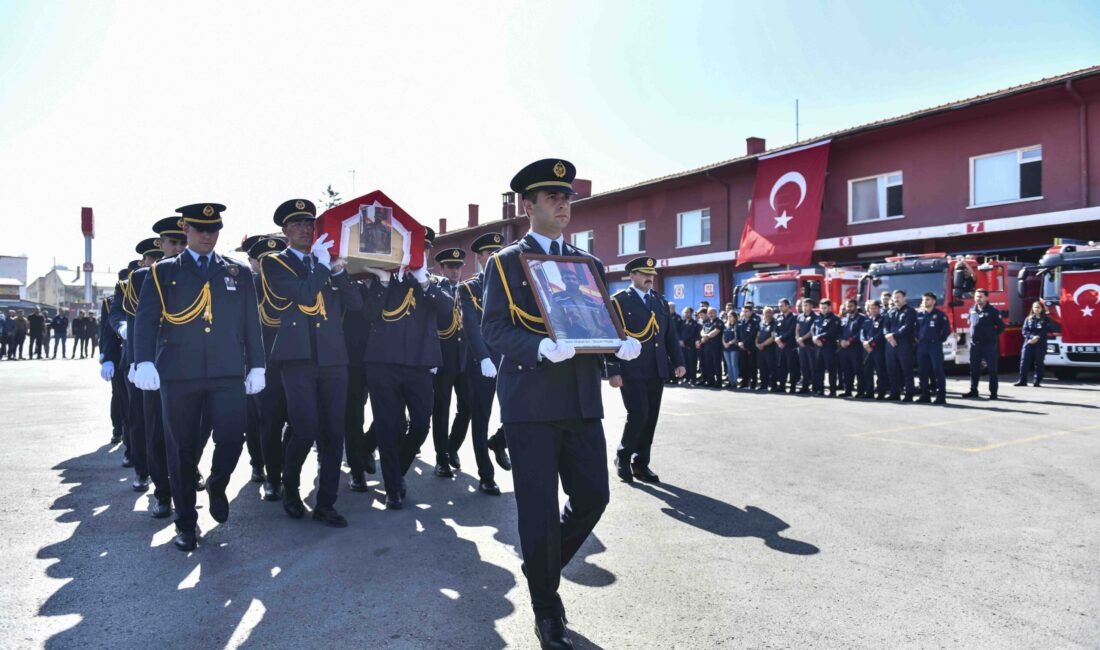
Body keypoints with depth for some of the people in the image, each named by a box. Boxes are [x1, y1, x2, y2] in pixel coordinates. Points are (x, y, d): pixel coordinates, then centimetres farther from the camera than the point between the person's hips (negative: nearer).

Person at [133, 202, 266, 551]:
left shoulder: (240, 273, 13)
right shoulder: (163, 272, 9)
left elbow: (251, 323, 11)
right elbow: (145, 320, 1)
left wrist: (256, 366, 6)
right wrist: (144, 362, -14)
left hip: (228, 373, 1)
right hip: (178, 375, 0)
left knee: (232, 438, -9)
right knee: (182, 449, 5)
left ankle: (217, 487, 24)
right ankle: (186, 522, 20)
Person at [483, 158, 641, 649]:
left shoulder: (589, 264, 17)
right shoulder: (505, 262, 2)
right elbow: (494, 331, -7)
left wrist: (623, 344, -7)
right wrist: (541, 347, -25)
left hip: (581, 400, 5)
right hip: (530, 401, -4)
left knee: (593, 495, 5)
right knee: (539, 509, 1)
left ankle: (542, 565, 33)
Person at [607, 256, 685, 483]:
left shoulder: (660, 300, 16)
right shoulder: (618, 301, -2)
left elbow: (670, 334, 17)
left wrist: (678, 361, 6)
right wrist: (613, 371, -13)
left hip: (657, 371, 6)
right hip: (632, 371, -6)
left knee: (651, 418, 7)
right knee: (638, 414, -12)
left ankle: (641, 463, 20)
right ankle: (622, 458, 10)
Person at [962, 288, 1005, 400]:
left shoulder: (992, 311, -6)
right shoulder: (972, 310, 9)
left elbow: (1001, 326, -3)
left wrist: (992, 335, 0)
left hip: (989, 344, -5)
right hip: (975, 344, 5)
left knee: (992, 369, 1)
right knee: (974, 369, 9)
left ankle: (993, 393, 5)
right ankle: (973, 391, 17)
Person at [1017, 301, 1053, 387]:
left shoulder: (1046, 319, 6)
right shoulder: (1028, 319, 12)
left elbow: (1046, 331, -4)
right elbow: (1025, 331, 4)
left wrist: (1037, 338, -16)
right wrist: (1032, 337, -13)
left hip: (1040, 344, -2)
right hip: (1028, 343, 2)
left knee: (1038, 363, -1)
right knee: (1024, 361, -4)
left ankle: (1037, 381, 5)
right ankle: (1022, 380, 0)